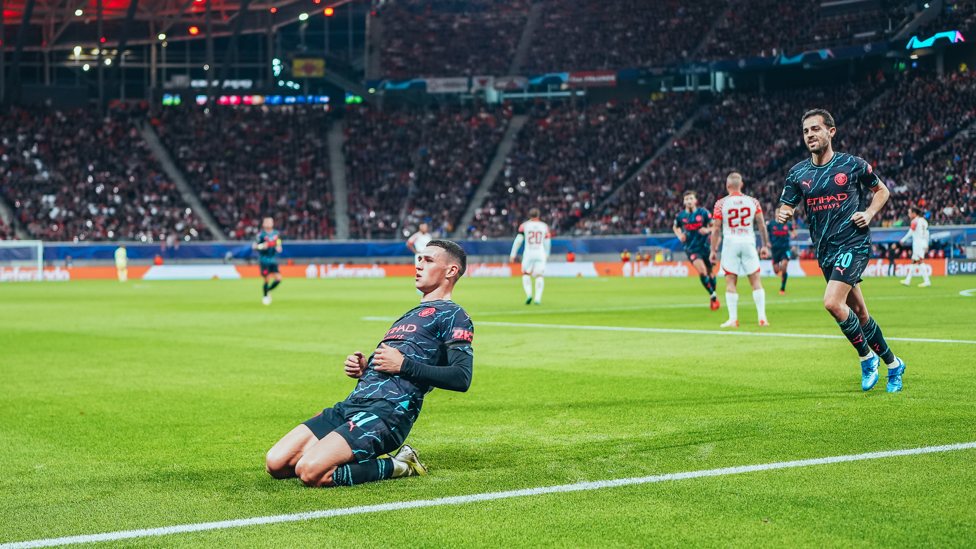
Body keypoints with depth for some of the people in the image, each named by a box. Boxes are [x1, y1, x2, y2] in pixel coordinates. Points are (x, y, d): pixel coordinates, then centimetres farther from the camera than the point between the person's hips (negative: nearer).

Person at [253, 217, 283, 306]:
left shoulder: (276, 234, 8)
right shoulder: (261, 235, -8)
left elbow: (278, 245, 19)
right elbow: (254, 246, -5)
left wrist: (278, 248, -4)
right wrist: (261, 246, -24)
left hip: (273, 260, 5)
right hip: (264, 260, -5)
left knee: (278, 279, -5)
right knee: (267, 279, -6)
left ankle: (268, 290, 22)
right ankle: (265, 296, 17)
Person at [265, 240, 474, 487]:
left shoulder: (452, 315, 1)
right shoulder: (411, 314, 30)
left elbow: (462, 378, -12)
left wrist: (404, 365, -12)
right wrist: (364, 369, 13)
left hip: (387, 411, -9)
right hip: (351, 404, 9)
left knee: (310, 471, -28)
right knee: (276, 463, -5)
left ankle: (398, 466, -7)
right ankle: (366, 459, 7)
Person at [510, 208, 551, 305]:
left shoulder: (524, 226, 2)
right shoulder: (544, 226, 8)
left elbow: (518, 240, -2)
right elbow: (547, 242, 15)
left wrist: (513, 254, 4)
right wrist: (547, 255, 30)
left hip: (528, 253, -1)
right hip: (540, 253, 1)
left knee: (526, 274, 14)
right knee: (539, 276, 3)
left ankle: (528, 294, -5)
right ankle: (538, 298, -7)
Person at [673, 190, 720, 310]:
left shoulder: (703, 213, -5)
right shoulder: (680, 216, -1)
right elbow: (675, 227, 19)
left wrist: (707, 230, -17)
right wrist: (680, 236, 0)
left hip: (705, 246, 1)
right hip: (691, 249, -1)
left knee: (711, 273, 10)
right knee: (702, 271, -20)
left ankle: (713, 296, 34)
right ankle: (713, 296, -4)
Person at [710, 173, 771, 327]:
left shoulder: (721, 204, -2)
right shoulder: (753, 202, 5)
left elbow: (716, 229, -3)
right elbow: (762, 225, 5)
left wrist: (713, 250, 3)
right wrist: (765, 246, 13)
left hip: (731, 243, -2)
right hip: (748, 242, 2)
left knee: (730, 281, 2)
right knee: (756, 280, 7)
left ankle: (733, 319, -3)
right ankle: (762, 317, 4)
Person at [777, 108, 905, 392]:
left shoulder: (852, 164, -2)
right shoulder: (798, 173, 6)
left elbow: (882, 190, 11)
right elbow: (786, 207, 6)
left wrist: (869, 213, -7)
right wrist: (783, 214, -17)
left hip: (853, 243, -5)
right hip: (825, 251, 5)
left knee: (832, 303, -23)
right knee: (859, 314, 10)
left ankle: (866, 356, -3)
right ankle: (892, 363, 28)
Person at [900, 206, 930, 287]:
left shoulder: (915, 221, -10)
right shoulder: (923, 221, 15)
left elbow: (910, 233, -8)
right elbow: (927, 234, 18)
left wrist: (903, 240, 5)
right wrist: (927, 245, 23)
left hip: (917, 243, -9)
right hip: (923, 243, 9)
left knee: (920, 261, -12)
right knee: (913, 261, 15)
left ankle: (927, 281, -18)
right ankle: (907, 280, 21)